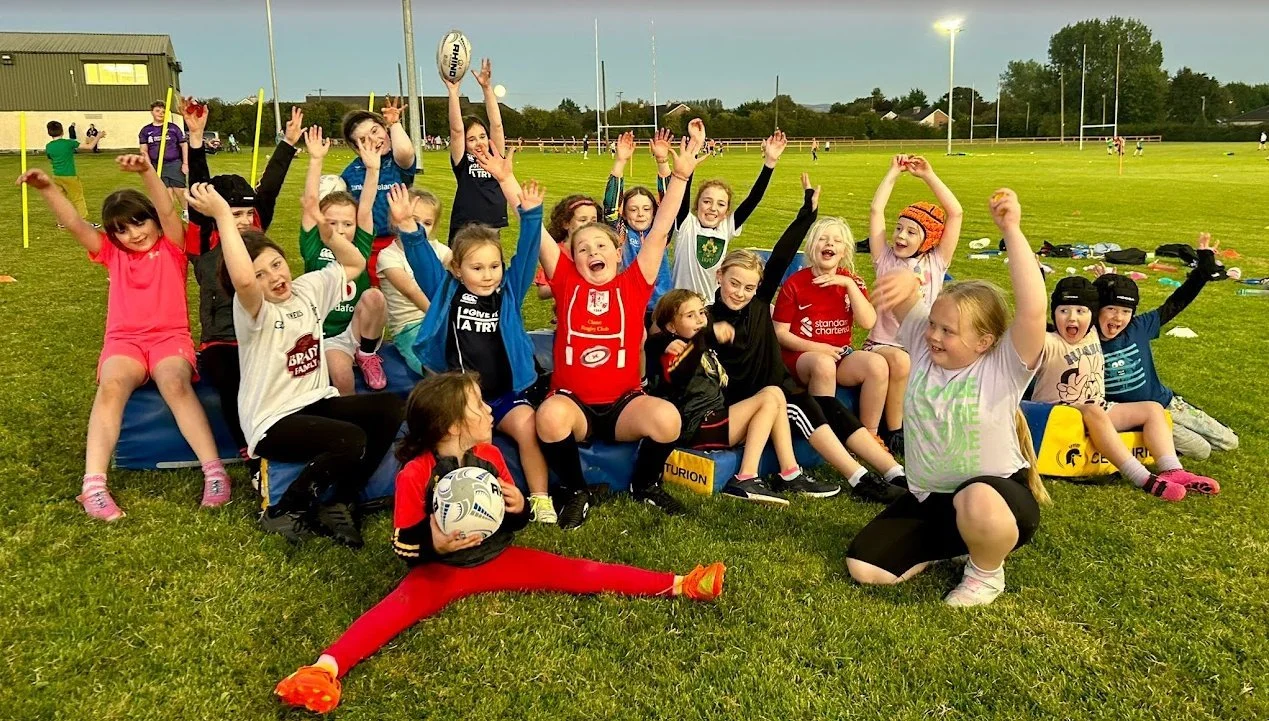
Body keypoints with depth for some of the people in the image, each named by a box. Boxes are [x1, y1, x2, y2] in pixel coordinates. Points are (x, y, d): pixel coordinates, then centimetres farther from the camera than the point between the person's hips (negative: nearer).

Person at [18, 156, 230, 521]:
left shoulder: (171, 248, 9)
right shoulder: (112, 253, 17)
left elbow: (168, 211, -10)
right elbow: (74, 224, 4)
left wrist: (147, 171, -27)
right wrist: (48, 189, -14)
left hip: (170, 336, -2)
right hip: (124, 340, 2)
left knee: (176, 384, -36)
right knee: (111, 385, -31)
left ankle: (214, 471, -38)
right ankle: (93, 485, -38)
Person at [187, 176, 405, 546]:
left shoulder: (308, 288, 6)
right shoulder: (251, 312, -15)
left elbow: (356, 263, 15)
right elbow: (242, 279, -39)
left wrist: (324, 227, -2)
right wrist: (223, 215, -36)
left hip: (316, 402, 7)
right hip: (273, 422, -7)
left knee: (391, 408, -17)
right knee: (352, 440, -32)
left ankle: (339, 502, -3)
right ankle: (283, 511, -6)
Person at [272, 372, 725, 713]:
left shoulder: (490, 456, -2)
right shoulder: (415, 475, -16)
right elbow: (403, 546, -12)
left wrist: (520, 508, -15)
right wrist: (435, 545, -33)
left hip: (497, 558, 4)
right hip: (439, 569, -4)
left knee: (575, 572, -8)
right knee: (398, 607, -33)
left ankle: (677, 586, -11)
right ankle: (327, 667, -53)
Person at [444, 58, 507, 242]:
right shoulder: (462, 162, 1)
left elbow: (497, 125, -3)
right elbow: (456, 130, -11)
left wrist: (487, 87, -10)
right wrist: (453, 91, -16)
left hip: (493, 232, 3)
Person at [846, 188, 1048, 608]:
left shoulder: (1003, 369, -17)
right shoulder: (925, 349, -3)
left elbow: (1033, 310, -34)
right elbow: (901, 298, -12)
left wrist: (1011, 231, -36)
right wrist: (906, 281, -38)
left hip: (997, 497, -5)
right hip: (928, 499, 6)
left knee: (977, 503, -43)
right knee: (862, 568, -6)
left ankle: (986, 571, -6)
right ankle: (951, 544, 18)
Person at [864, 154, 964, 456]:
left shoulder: (935, 263, 9)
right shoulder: (886, 259, 7)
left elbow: (956, 213, 3)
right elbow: (876, 210, 1)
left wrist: (928, 175, 4)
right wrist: (894, 173, 8)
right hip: (883, 346, -2)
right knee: (900, 360, -37)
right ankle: (894, 431, -21)